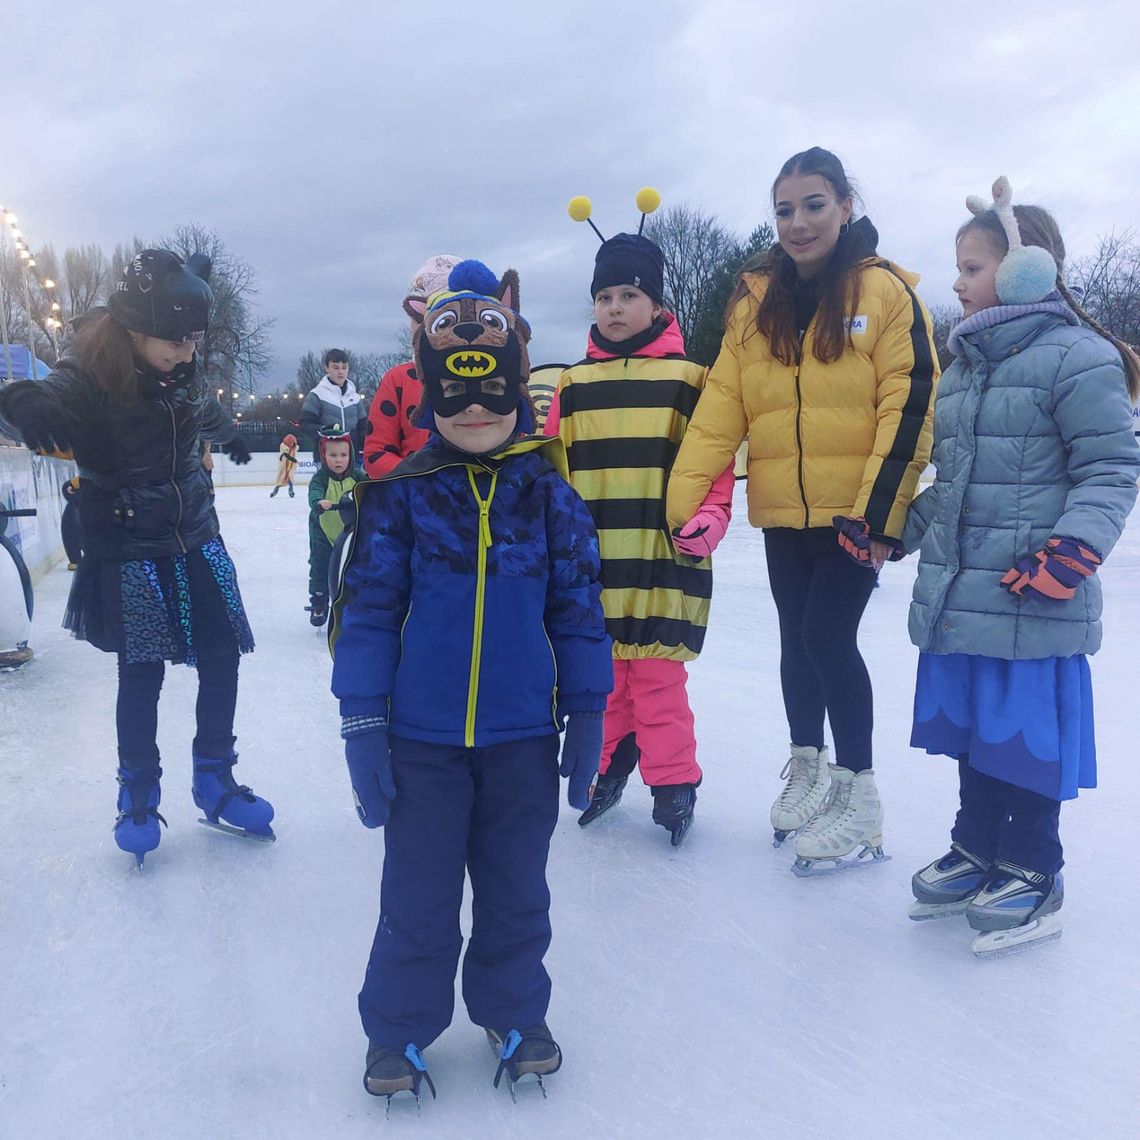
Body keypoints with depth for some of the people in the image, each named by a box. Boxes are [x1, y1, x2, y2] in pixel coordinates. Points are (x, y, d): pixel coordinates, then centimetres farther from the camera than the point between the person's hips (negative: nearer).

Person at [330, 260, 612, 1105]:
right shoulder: (401, 493, -5)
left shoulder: (549, 494, -2)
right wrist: (362, 725, -6)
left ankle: (513, 1011, 38)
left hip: (523, 736, 1)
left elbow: (578, 609, 2)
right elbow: (366, 607, -4)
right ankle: (400, 1026, 32)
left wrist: (586, 716, 3)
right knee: (418, 897, 11)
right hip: (422, 737, -1)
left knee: (515, 891, 16)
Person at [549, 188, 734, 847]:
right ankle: (609, 767, 29)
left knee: (658, 675, -1)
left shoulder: (687, 378, 2)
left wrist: (711, 517, -12)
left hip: (662, 556, -3)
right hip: (590, 558, 4)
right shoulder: (574, 383, 11)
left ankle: (674, 784, 14)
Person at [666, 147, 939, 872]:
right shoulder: (755, 300, 6)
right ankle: (806, 766, 35)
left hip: (857, 510, -4)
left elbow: (910, 405, -11)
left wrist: (878, 508, -18)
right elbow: (721, 405, 1)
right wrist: (683, 498, -7)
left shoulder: (886, 290, -6)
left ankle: (859, 796, 8)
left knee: (828, 635, -10)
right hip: (783, 511, 4)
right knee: (798, 637, 14)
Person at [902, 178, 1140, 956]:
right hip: (957, 595, 8)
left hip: (1031, 606, -8)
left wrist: (1069, 552, -23)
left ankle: (1032, 877, 20)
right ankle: (977, 853, 32)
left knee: (1026, 739, 3)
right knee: (971, 731, 16)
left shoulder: (1077, 357, -9)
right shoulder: (965, 365, 16)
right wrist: (896, 531, 18)